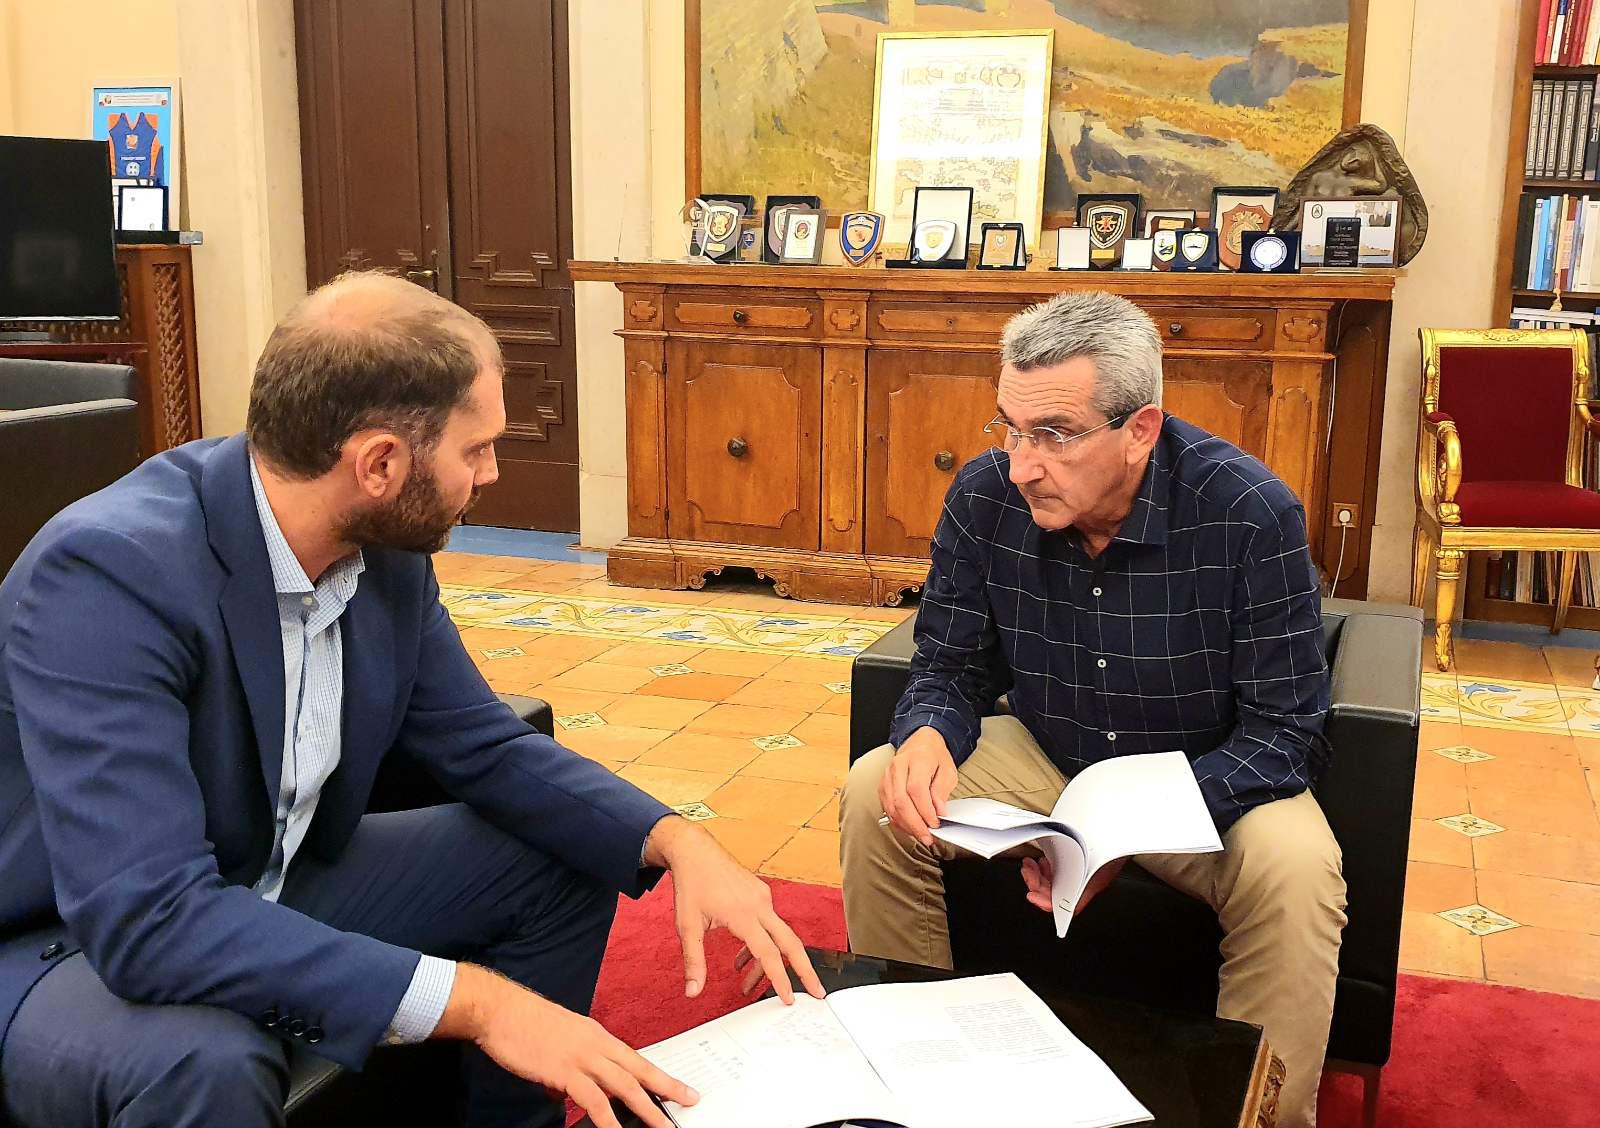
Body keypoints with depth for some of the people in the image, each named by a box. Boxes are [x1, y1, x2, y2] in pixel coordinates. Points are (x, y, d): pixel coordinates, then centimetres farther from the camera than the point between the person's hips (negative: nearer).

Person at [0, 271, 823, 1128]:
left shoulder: (391, 552, -10)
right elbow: (149, 917, -37)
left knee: (568, 860, 2)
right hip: (71, 946, -6)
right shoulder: (109, 570, -31)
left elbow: (486, 749, 1)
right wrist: (474, 1000, -40)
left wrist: (676, 841, -15)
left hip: (273, 895, 7)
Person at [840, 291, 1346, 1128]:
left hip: (1207, 778, -3)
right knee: (876, 794, -16)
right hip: (1045, 756, 3)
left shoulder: (1250, 513, -25)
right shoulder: (984, 495, -15)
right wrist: (929, 734, -29)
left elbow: (1282, 731, -21)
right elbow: (950, 666, -3)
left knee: (1293, 870, -33)